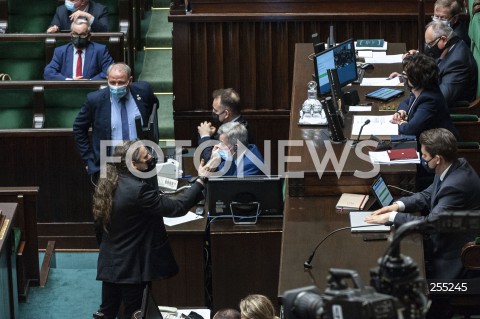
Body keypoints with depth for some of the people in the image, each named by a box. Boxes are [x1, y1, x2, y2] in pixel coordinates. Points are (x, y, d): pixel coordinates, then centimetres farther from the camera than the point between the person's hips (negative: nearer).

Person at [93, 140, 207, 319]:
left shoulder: (108, 184, 0)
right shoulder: (137, 190, -26)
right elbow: (176, 208, -24)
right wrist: (201, 180, -20)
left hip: (110, 262, 7)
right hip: (130, 265, -7)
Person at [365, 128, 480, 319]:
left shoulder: (456, 185, -32)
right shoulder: (453, 167, -3)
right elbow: (428, 195, 11)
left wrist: (391, 217, -21)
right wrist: (398, 205, -4)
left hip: (461, 255, -9)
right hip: (447, 237, 9)